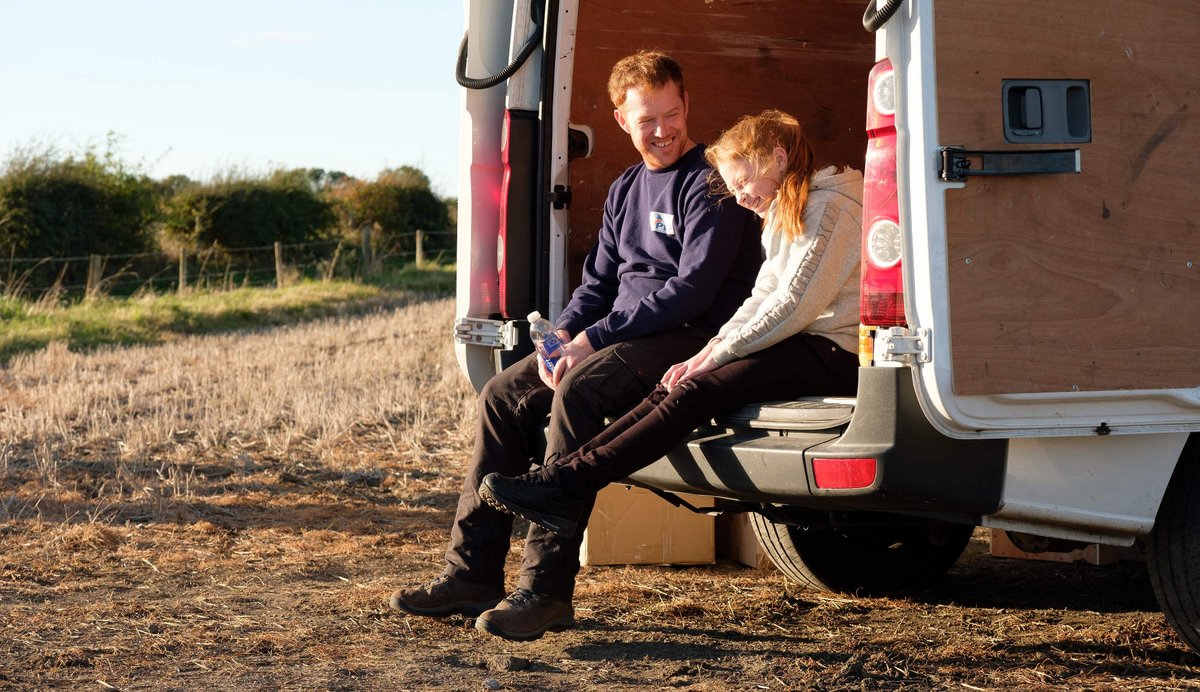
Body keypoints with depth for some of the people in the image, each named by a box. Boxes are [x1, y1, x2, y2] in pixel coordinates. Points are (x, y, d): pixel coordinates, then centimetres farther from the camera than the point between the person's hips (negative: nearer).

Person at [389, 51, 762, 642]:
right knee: (504, 394, -4)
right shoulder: (625, 190, 19)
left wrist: (595, 338, -20)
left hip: (690, 338, -9)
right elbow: (598, 281, 20)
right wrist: (563, 334, -3)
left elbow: (694, 288, -18)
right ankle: (472, 574, -4)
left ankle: (547, 589, -35)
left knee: (579, 390, -33)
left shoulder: (709, 183, -8)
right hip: (620, 336, 9)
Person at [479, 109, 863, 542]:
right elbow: (762, 299, 16)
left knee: (697, 391, -23)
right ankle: (563, 480, -22)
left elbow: (795, 305, -18)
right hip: (805, 346, 10)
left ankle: (567, 483, -29)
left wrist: (718, 355, -14)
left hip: (835, 353, -9)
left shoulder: (828, 206, -11)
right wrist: (710, 350, 0)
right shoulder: (784, 213, 22)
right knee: (674, 389, -9)